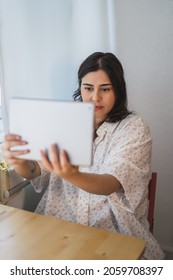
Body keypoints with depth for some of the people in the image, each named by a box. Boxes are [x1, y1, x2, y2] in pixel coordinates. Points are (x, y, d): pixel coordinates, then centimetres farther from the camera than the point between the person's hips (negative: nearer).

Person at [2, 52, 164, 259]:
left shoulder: (134, 128, -8)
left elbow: (111, 184, -22)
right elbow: (35, 171, -7)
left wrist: (72, 176, -43)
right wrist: (19, 162, -31)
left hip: (115, 231, -3)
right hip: (61, 221, 3)